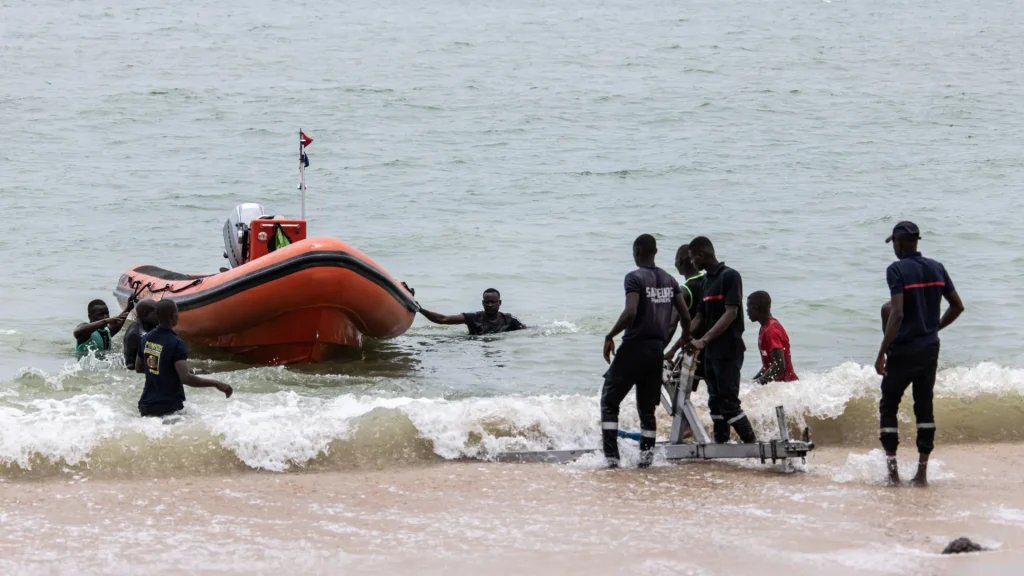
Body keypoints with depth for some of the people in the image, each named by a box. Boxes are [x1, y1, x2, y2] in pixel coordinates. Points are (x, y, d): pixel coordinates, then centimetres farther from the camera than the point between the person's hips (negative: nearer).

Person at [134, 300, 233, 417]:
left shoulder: (145, 339, 4)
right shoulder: (176, 343, -19)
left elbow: (138, 368, 19)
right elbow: (186, 378, -28)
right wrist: (216, 384, -24)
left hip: (146, 405, 7)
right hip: (169, 408, -7)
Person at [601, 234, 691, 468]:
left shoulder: (634, 278, -11)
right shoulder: (669, 280, 9)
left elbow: (630, 312, -24)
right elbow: (685, 315, 9)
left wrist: (610, 336, -13)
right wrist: (686, 338, 28)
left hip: (635, 347, -6)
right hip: (657, 349, 6)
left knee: (609, 401, 4)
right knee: (647, 407, 15)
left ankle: (611, 455, -4)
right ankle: (646, 455, 8)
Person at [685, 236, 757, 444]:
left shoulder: (729, 276, -11)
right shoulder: (706, 280, 15)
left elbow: (731, 313, -19)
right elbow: (700, 316, 16)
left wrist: (704, 340, -26)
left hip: (728, 350, -9)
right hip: (712, 351, 9)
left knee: (729, 401, -11)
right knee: (715, 401, 9)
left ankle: (752, 444, -7)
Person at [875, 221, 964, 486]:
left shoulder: (897, 270, -13)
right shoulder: (936, 268, 6)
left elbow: (897, 314, -22)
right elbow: (957, 307, 11)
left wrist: (882, 353, -18)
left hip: (903, 350, -5)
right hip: (930, 349, 6)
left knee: (888, 405, 8)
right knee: (924, 407, 10)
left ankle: (891, 464, 1)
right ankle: (922, 471, 7)